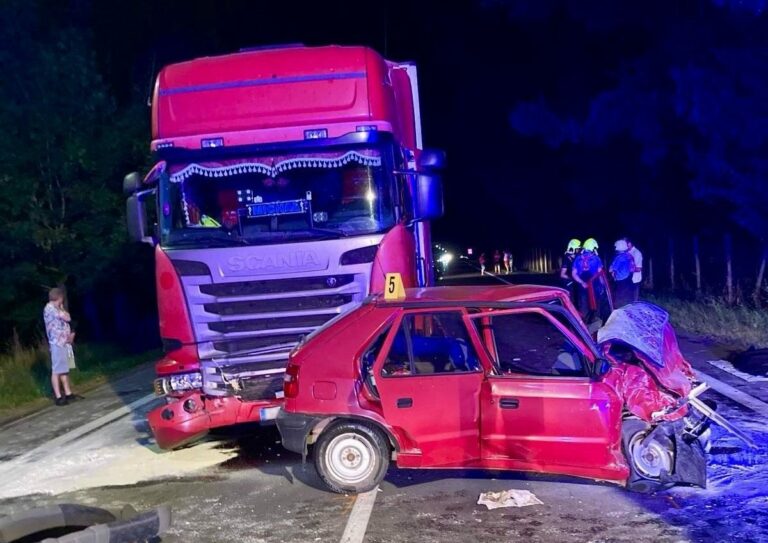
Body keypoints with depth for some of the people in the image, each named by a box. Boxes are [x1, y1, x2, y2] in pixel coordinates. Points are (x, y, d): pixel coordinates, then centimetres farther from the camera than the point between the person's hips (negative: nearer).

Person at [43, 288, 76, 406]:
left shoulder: (56, 308, 19)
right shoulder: (50, 308, -11)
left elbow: (64, 322, 19)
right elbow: (67, 318, -16)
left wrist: (71, 334, 2)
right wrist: (61, 308, 2)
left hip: (64, 342, 10)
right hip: (57, 343, -10)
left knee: (64, 369, 12)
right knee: (56, 370, -8)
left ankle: (68, 393, 17)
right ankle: (58, 397, -9)